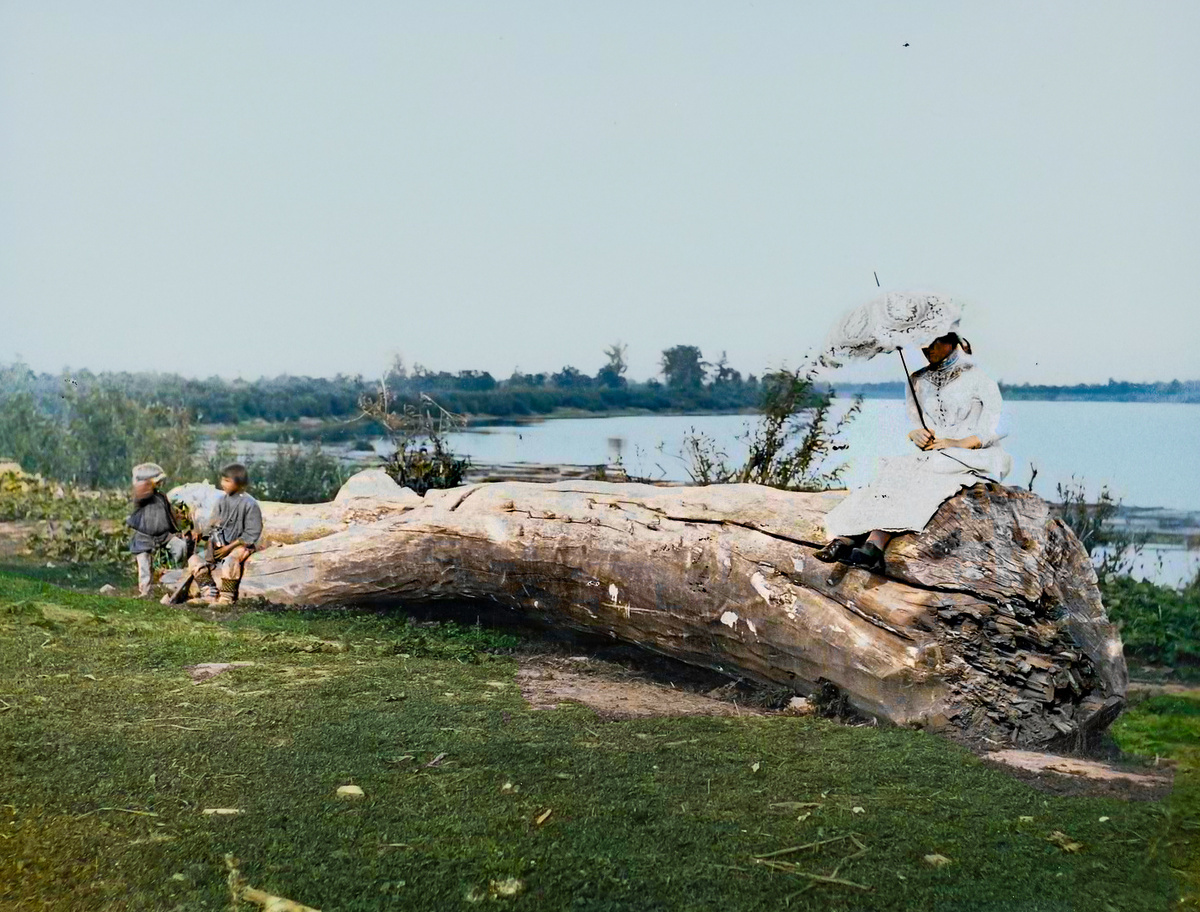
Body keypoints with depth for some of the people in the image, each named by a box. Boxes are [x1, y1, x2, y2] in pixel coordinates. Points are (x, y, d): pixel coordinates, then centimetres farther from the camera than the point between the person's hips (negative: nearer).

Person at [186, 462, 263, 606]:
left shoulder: (250, 504, -13)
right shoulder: (222, 501, 5)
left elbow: (252, 534, -14)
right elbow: (213, 527, 7)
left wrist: (229, 547, -17)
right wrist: (210, 547, -9)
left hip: (241, 545, -7)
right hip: (220, 544, 7)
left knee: (230, 561, -37)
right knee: (195, 560, -11)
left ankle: (227, 598, -20)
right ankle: (210, 594, -15)